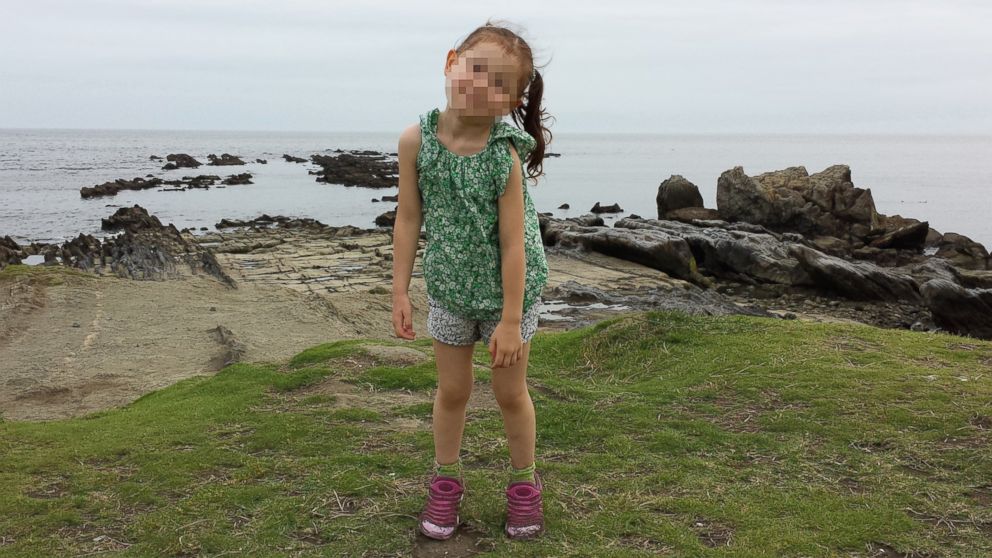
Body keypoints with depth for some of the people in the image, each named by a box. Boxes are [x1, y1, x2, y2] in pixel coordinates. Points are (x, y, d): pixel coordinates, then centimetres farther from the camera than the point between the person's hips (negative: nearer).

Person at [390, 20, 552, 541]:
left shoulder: (505, 156, -24)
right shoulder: (416, 140, -15)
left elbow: (513, 243, -20)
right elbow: (408, 218, -6)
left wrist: (510, 320, -18)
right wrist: (400, 292, -5)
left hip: (509, 289, -2)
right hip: (450, 288, 3)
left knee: (511, 392, 11)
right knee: (452, 390, 15)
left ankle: (524, 484, 33)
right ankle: (446, 482, 35)